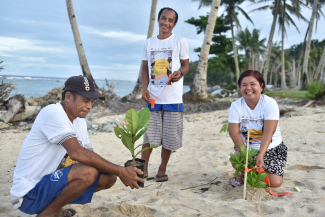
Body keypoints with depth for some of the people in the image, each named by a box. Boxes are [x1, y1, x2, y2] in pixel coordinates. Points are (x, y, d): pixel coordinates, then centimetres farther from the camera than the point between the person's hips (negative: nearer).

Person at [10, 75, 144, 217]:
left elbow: (89, 155, 7)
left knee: (109, 178, 0)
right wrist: (120, 171, -27)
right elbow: (77, 153, -31)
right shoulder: (53, 112, -21)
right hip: (29, 194, -9)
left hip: (50, 181, 9)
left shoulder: (79, 120, 8)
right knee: (88, 171, -30)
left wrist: (121, 172, -11)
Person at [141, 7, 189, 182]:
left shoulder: (180, 41, 1)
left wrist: (180, 73, -18)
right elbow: (145, 68, 13)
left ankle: (162, 169, 22)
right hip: (152, 97, 2)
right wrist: (145, 89, -1)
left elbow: (186, 64, 5)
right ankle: (143, 168, 19)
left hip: (173, 98, -2)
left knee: (169, 136, 5)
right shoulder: (148, 43, 10)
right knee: (149, 135, 6)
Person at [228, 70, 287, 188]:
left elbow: (268, 132, -25)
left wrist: (261, 155, -38)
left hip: (271, 148, -1)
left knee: (275, 183, -14)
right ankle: (242, 173, 7)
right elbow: (234, 132, -15)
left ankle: (258, 170, 20)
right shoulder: (236, 105, -8)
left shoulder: (269, 103, -16)